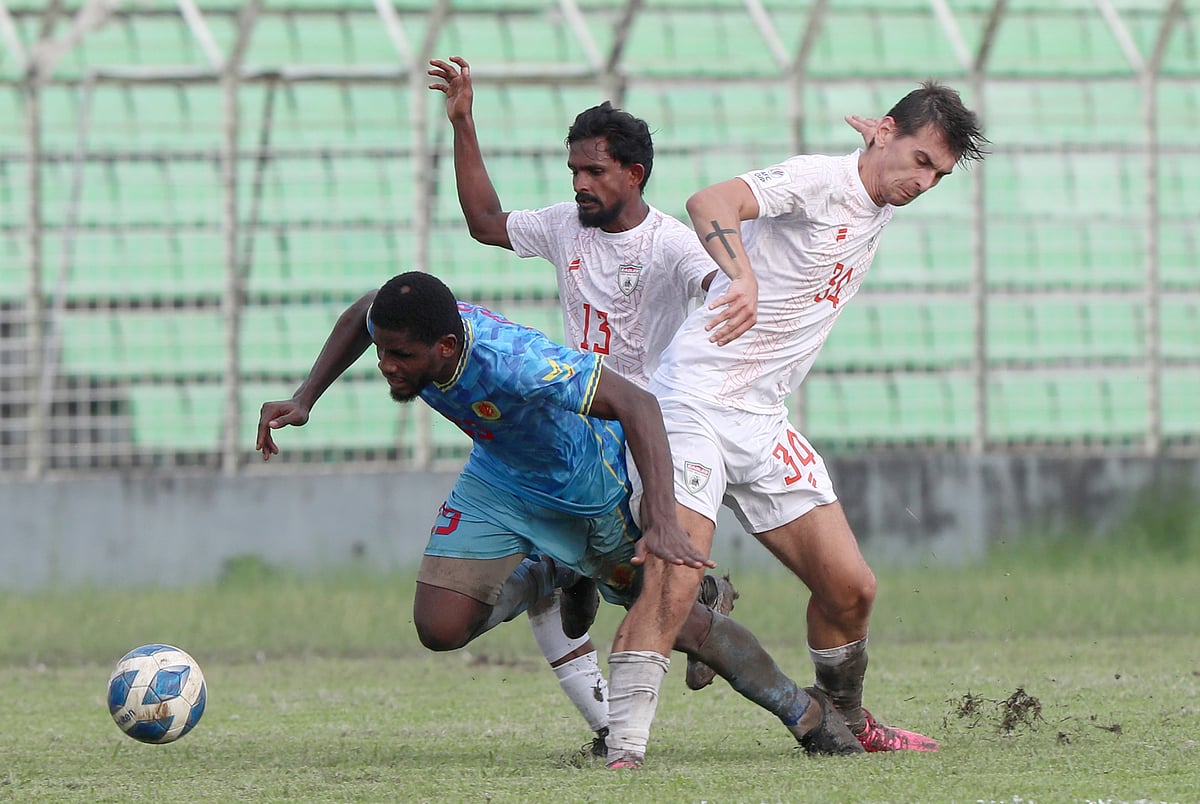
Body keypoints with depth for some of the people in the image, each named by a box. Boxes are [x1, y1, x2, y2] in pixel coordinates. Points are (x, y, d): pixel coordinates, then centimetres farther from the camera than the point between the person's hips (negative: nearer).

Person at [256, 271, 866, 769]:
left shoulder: (514, 362, -45)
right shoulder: (400, 326, -26)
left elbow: (636, 404, -46)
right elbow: (358, 316, 1)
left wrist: (662, 521, -55)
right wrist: (303, 401, -6)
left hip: (588, 488, -5)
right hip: (500, 483, 5)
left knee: (673, 618, 2)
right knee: (440, 628, -11)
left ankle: (804, 711, 25)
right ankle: (552, 577, 19)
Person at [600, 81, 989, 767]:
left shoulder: (878, 212, 13)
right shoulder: (817, 180, -14)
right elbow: (712, 203, -35)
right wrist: (741, 277, -50)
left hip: (766, 427, 8)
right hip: (695, 406, -8)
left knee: (851, 589, 6)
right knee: (673, 590, -22)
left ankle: (843, 721, 30)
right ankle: (623, 755, -19)